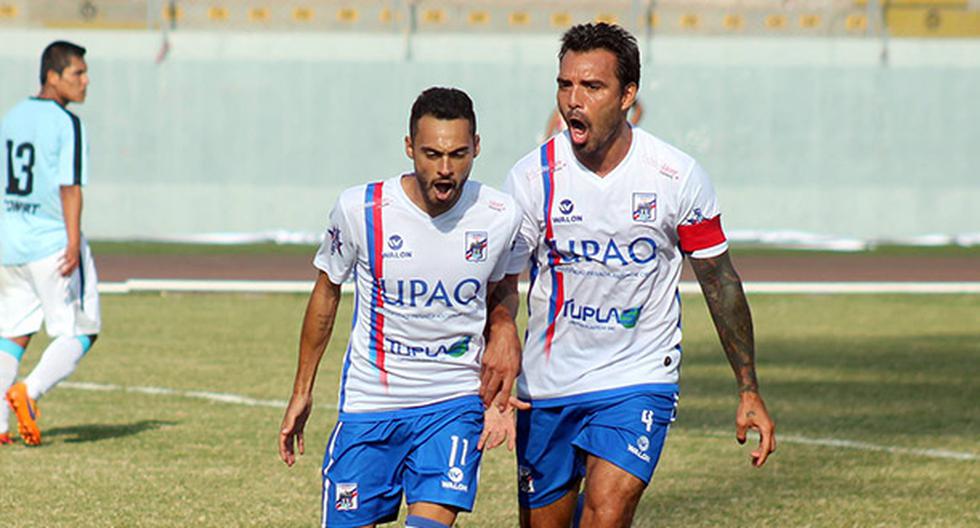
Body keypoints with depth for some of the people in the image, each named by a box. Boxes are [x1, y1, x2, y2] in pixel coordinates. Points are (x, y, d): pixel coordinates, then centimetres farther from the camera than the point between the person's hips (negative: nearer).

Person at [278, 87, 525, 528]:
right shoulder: (360, 209, -11)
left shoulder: (500, 217, -7)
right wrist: (302, 391, 10)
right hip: (368, 404, 0)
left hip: (455, 404, 0)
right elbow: (326, 293, 6)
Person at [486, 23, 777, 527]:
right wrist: (502, 330, -29)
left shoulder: (677, 176, -9)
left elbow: (721, 282, 2)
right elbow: (501, 281, -4)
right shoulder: (533, 177, -8)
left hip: (640, 379, -2)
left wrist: (748, 391, 4)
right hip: (548, 385, 2)